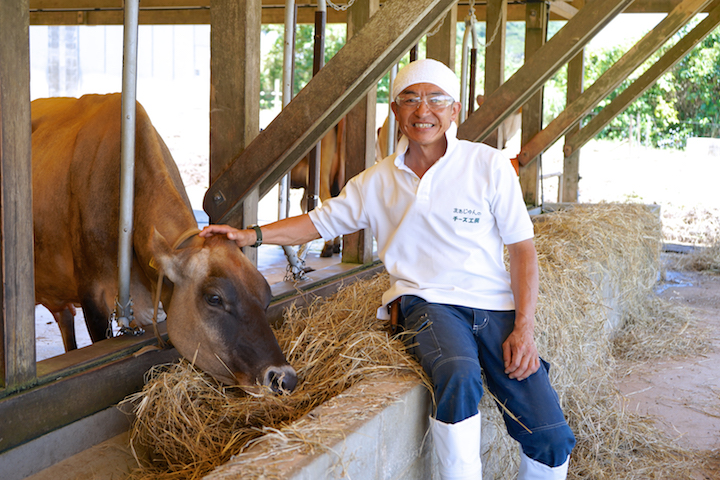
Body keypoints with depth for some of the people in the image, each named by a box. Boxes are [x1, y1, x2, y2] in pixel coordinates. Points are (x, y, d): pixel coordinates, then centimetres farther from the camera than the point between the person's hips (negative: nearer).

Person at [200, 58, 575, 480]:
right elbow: (321, 221, 19)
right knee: (459, 377, -35)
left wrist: (524, 330, -7)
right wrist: (251, 235, 7)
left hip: (495, 306, 0)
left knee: (550, 437, -13)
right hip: (429, 302, 0)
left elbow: (523, 249, 3)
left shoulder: (489, 165, 2)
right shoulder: (378, 181, 10)